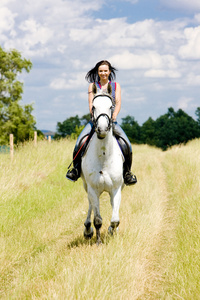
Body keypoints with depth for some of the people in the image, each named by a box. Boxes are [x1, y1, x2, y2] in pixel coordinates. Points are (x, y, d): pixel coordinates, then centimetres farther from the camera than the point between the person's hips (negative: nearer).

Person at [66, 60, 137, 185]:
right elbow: (91, 104, -1)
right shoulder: (92, 86, 11)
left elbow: (118, 103, -1)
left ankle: (127, 171, -4)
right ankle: (76, 168, -5)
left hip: (111, 121, 0)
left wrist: (113, 117, -19)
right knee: (81, 142, -24)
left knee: (126, 145, -22)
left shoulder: (116, 86, 12)